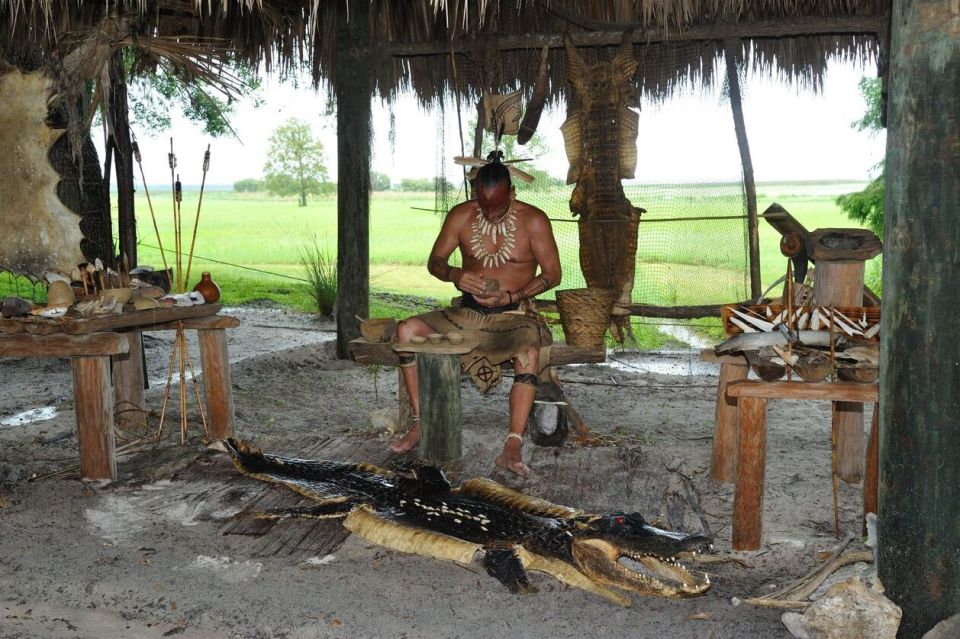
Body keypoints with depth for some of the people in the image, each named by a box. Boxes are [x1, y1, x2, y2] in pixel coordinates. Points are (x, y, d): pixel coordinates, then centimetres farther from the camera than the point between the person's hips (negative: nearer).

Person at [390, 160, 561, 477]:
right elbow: (435, 262, 6)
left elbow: (552, 274, -5)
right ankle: (420, 423, -11)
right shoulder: (460, 216, 3)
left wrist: (510, 297, -19)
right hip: (468, 313, 4)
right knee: (406, 330, -18)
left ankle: (512, 447, -37)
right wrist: (455, 275, -19)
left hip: (513, 315, -3)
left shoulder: (533, 220, -5)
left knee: (529, 352, -38)